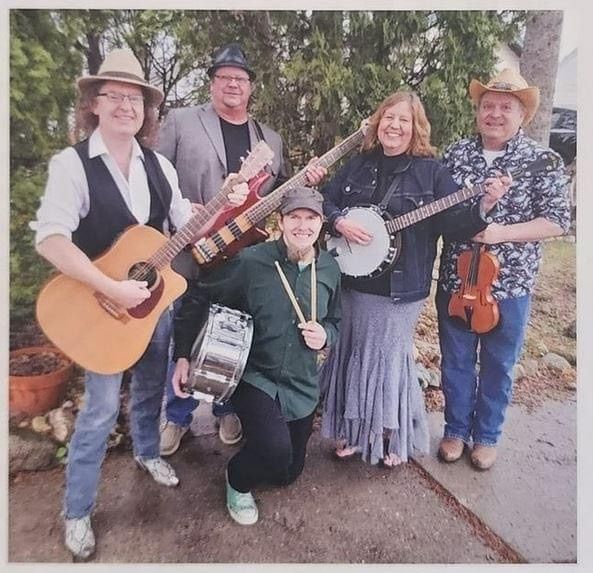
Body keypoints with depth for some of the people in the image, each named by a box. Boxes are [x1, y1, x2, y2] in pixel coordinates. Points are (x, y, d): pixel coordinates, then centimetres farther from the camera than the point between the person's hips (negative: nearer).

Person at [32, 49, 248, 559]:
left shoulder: (157, 165, 4)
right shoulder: (72, 163, -14)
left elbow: (185, 220, 8)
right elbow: (50, 239, -25)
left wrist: (225, 202, -7)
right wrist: (113, 288, -31)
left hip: (153, 294, 5)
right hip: (100, 303, -5)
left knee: (150, 386, 20)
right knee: (102, 406, 2)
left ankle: (147, 452, 48)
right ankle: (77, 512, 24)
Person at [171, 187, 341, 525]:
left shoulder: (330, 269, -2)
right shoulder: (252, 261, -16)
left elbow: (334, 321, 11)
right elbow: (197, 301, -8)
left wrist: (324, 336, -12)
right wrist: (184, 356, -12)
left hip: (302, 386, 5)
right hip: (255, 377, -4)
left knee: (289, 473, 15)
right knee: (276, 449, -28)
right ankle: (238, 481, 9)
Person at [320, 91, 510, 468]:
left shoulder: (431, 171, -3)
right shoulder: (358, 165, 9)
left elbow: (453, 223, -8)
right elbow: (325, 201, 9)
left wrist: (483, 206, -25)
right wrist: (339, 222, -10)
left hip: (400, 290, -4)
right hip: (351, 283, 4)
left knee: (389, 359, 6)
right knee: (350, 355, 13)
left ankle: (391, 438, 31)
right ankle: (352, 430, 34)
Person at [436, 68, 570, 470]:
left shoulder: (542, 161, -4)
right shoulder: (457, 154, 3)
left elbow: (558, 221, -8)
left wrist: (501, 232, -20)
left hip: (510, 286, -2)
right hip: (455, 281, 2)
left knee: (498, 366, 13)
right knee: (456, 362, 13)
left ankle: (486, 436, 34)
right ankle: (456, 430, 34)